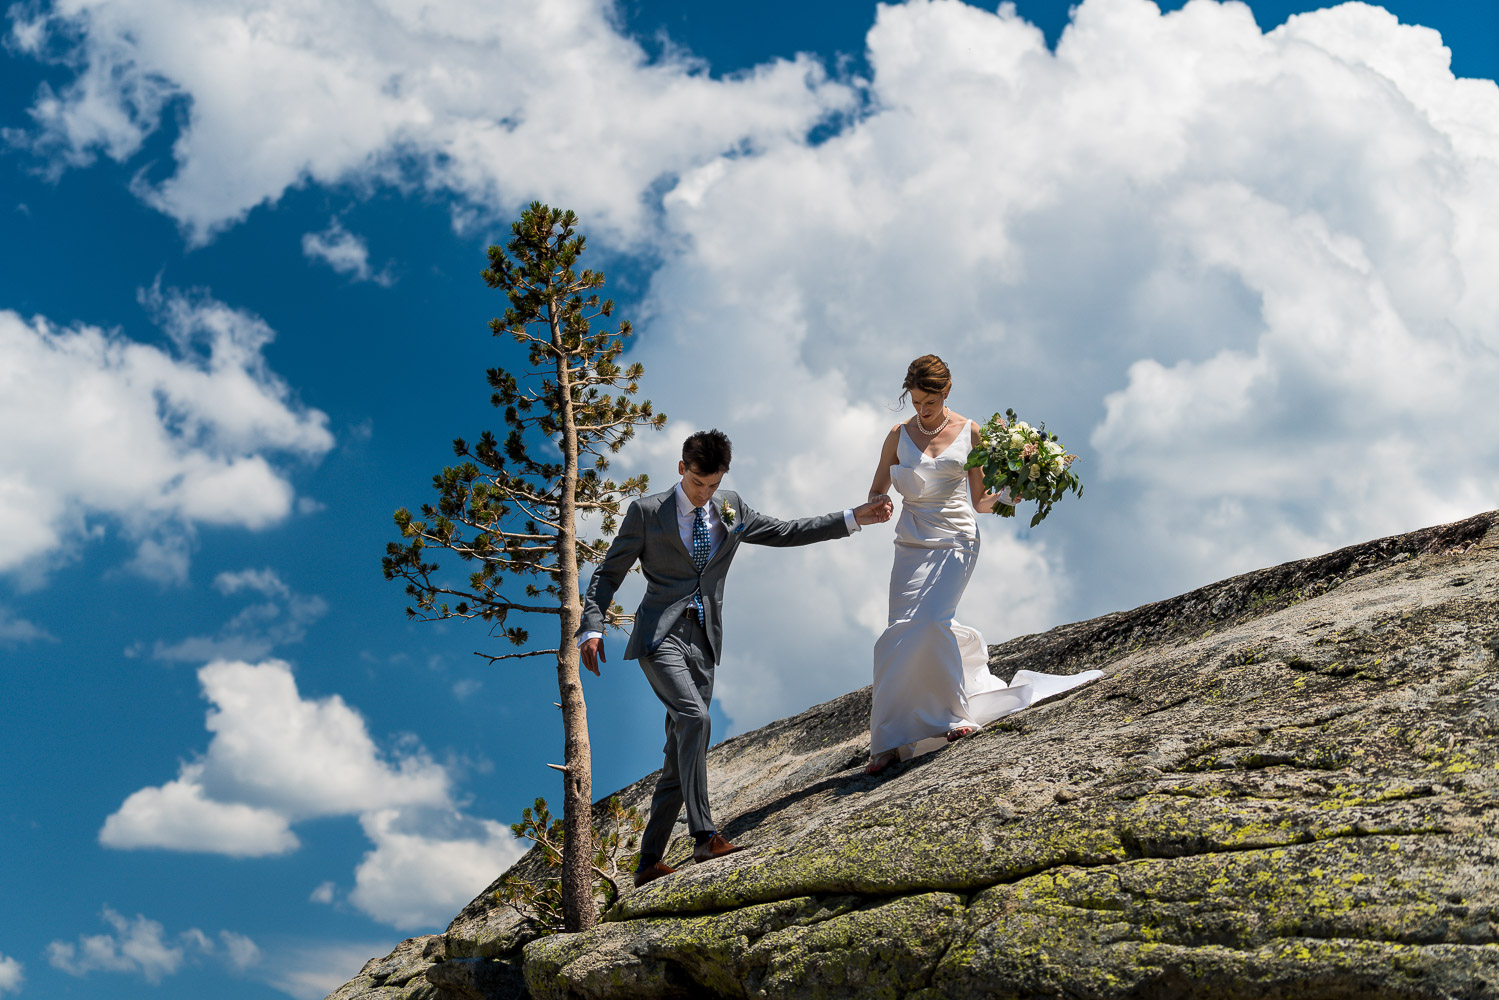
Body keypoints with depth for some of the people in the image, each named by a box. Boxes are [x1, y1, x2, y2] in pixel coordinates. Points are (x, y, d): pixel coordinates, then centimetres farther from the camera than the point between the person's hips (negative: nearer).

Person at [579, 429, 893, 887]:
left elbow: (786, 532, 20)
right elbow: (608, 574, 4)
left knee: (679, 758, 2)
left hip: (703, 642, 5)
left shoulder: (731, 509, 13)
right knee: (694, 718, -28)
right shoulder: (647, 512, 1)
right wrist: (592, 627, -8)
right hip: (661, 635, -5)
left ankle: (648, 864, 9)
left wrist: (853, 518, 14)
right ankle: (705, 837, -28)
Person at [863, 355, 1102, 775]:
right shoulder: (899, 435, 7)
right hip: (911, 546, 2)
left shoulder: (968, 432, 3)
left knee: (930, 620, -23)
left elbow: (979, 501, 8)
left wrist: (1008, 495, -12)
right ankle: (890, 741, 1)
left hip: (956, 541, -2)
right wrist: (879, 504, -11)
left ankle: (952, 713, -5)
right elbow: (876, 492, 12)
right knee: (902, 633, -5)